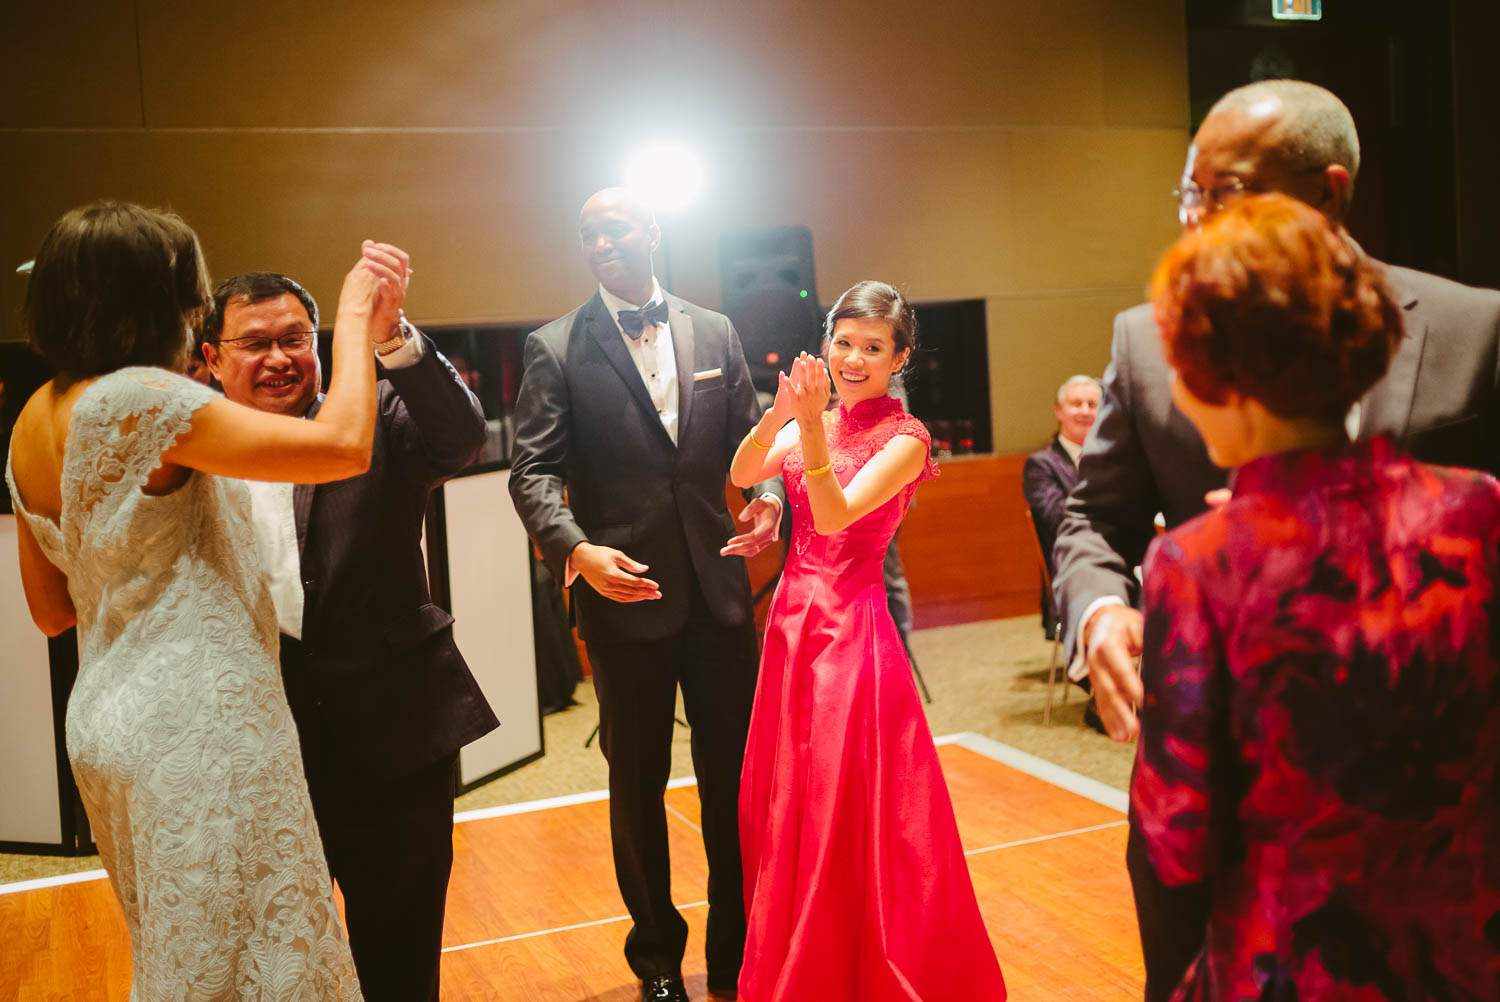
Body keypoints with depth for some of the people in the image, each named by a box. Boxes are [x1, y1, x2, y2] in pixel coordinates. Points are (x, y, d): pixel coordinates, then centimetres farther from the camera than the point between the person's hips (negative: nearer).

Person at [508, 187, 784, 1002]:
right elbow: (533, 471, -8)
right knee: (637, 781, 11)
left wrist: (766, 496, -12)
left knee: (733, 771, 9)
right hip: (622, 591, -2)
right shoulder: (555, 348, -1)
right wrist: (576, 549, -25)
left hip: (717, 589, 2)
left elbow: (747, 441, 10)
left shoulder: (714, 333, 9)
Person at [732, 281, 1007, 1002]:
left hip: (852, 626, -6)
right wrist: (781, 413, -21)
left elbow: (833, 515, -19)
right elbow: (742, 476, -6)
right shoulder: (811, 422, 10)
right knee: (784, 807, 14)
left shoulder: (905, 438, -7)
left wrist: (812, 424, -28)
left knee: (849, 815, 0)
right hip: (792, 619, 6)